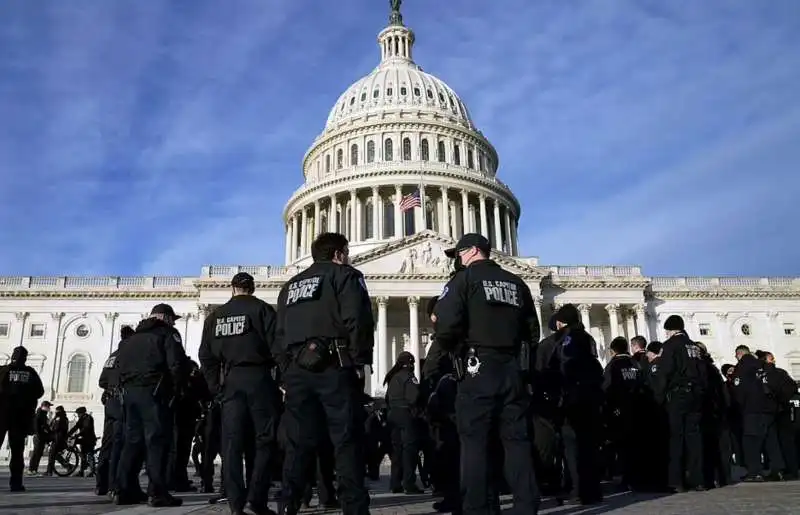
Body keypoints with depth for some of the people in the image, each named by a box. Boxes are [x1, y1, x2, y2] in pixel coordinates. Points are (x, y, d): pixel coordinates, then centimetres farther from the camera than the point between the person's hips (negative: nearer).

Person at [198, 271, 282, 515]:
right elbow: (276, 346, -9)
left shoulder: (216, 315, 12)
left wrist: (215, 386, 12)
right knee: (265, 439, 3)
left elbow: (206, 355, 10)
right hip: (258, 377, -4)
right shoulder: (262, 309, -2)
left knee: (232, 443, 4)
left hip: (231, 380, 4)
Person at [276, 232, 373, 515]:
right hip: (332, 366, -6)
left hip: (297, 368, 6)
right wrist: (359, 362, -7)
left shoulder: (291, 285, 25)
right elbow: (357, 320, -9)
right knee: (346, 439, -4)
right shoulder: (344, 275, 5)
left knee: (299, 441, 7)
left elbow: (280, 332, 22)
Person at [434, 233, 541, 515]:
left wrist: (455, 350, 4)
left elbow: (445, 326, -14)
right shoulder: (517, 283, 15)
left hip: (478, 369, -5)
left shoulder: (464, 279, -2)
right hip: (512, 369, 5)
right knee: (517, 440, 8)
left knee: (474, 442, 0)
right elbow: (532, 332, 16)